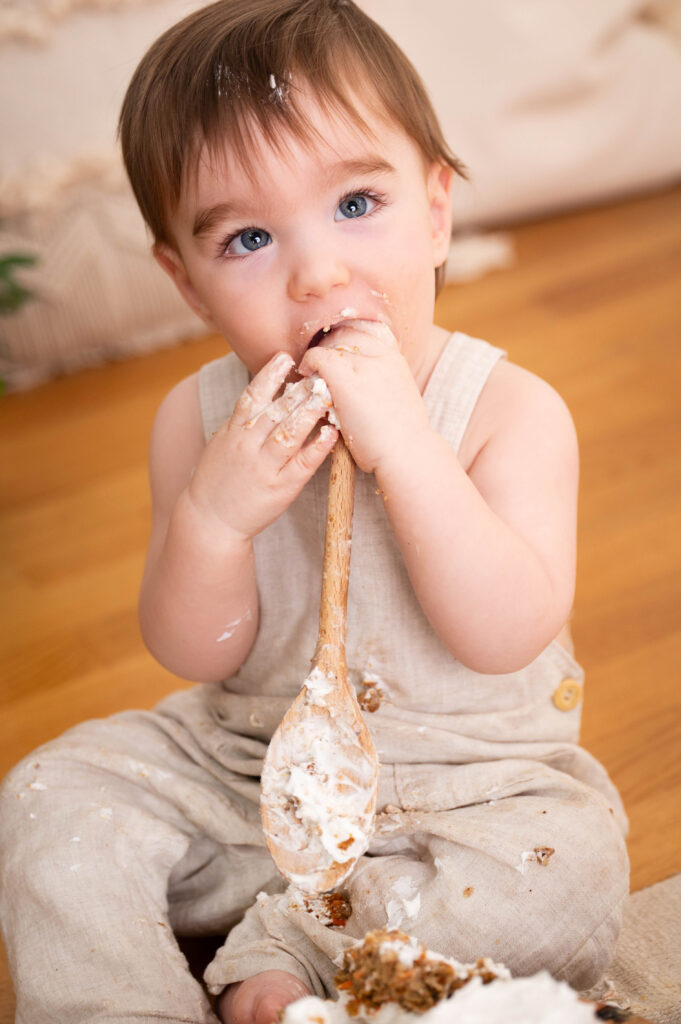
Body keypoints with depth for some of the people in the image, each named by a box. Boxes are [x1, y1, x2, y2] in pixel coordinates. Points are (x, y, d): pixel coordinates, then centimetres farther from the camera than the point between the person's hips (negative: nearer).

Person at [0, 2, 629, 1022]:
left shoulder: (510, 409, -17)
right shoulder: (199, 419, -8)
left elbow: (507, 636, -28)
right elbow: (195, 654, -8)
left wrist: (400, 443, -37)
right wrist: (212, 518, -29)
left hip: (472, 778, -2)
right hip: (244, 765, 3)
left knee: (569, 866, -27)